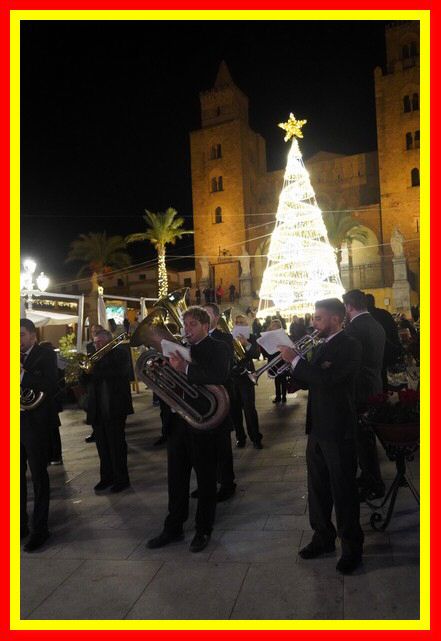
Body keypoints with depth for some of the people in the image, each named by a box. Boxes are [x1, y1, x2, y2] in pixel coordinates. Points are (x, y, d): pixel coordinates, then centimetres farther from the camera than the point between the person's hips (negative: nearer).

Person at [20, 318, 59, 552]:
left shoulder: (46, 355, -5)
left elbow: (51, 386, -18)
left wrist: (22, 373, -24)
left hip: (36, 424, -5)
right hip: (17, 423, 5)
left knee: (38, 477, 4)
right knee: (17, 476, 12)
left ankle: (39, 529, 14)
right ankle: (21, 525, 27)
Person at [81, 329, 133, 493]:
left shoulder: (119, 352, -2)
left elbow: (117, 372, -19)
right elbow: (87, 381, 11)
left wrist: (92, 370, -20)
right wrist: (82, 372, -10)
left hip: (114, 408, -6)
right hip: (97, 410, 6)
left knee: (117, 445, 1)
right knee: (102, 446, 12)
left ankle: (121, 479, 12)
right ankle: (106, 477, 24)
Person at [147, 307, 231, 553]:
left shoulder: (218, 348, -7)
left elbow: (220, 377, -25)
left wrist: (186, 369, -33)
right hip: (178, 421, 6)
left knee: (206, 479, 9)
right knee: (176, 478, 14)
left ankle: (204, 530, 25)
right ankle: (173, 528, 29)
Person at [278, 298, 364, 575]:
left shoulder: (350, 346, -15)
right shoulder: (324, 346, 12)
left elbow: (325, 379, -28)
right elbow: (310, 381, 14)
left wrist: (295, 359, -20)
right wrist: (292, 362, 0)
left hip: (339, 430, -8)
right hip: (318, 428, 9)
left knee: (343, 490, 4)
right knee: (318, 487, 18)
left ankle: (352, 548, 21)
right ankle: (323, 537, 34)